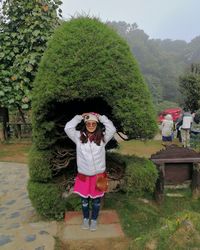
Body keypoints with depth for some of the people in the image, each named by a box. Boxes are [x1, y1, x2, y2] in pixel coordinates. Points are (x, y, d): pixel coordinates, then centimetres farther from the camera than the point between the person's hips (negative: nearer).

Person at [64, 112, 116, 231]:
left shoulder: (103, 137, -6)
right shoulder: (79, 136, -6)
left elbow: (112, 129, -19)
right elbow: (68, 128, -15)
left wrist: (101, 117, -14)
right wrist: (80, 117, -12)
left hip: (98, 175, 0)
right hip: (83, 175, 1)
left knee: (96, 199, 16)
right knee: (84, 199, 18)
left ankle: (94, 219, 38)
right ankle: (86, 218, 42)